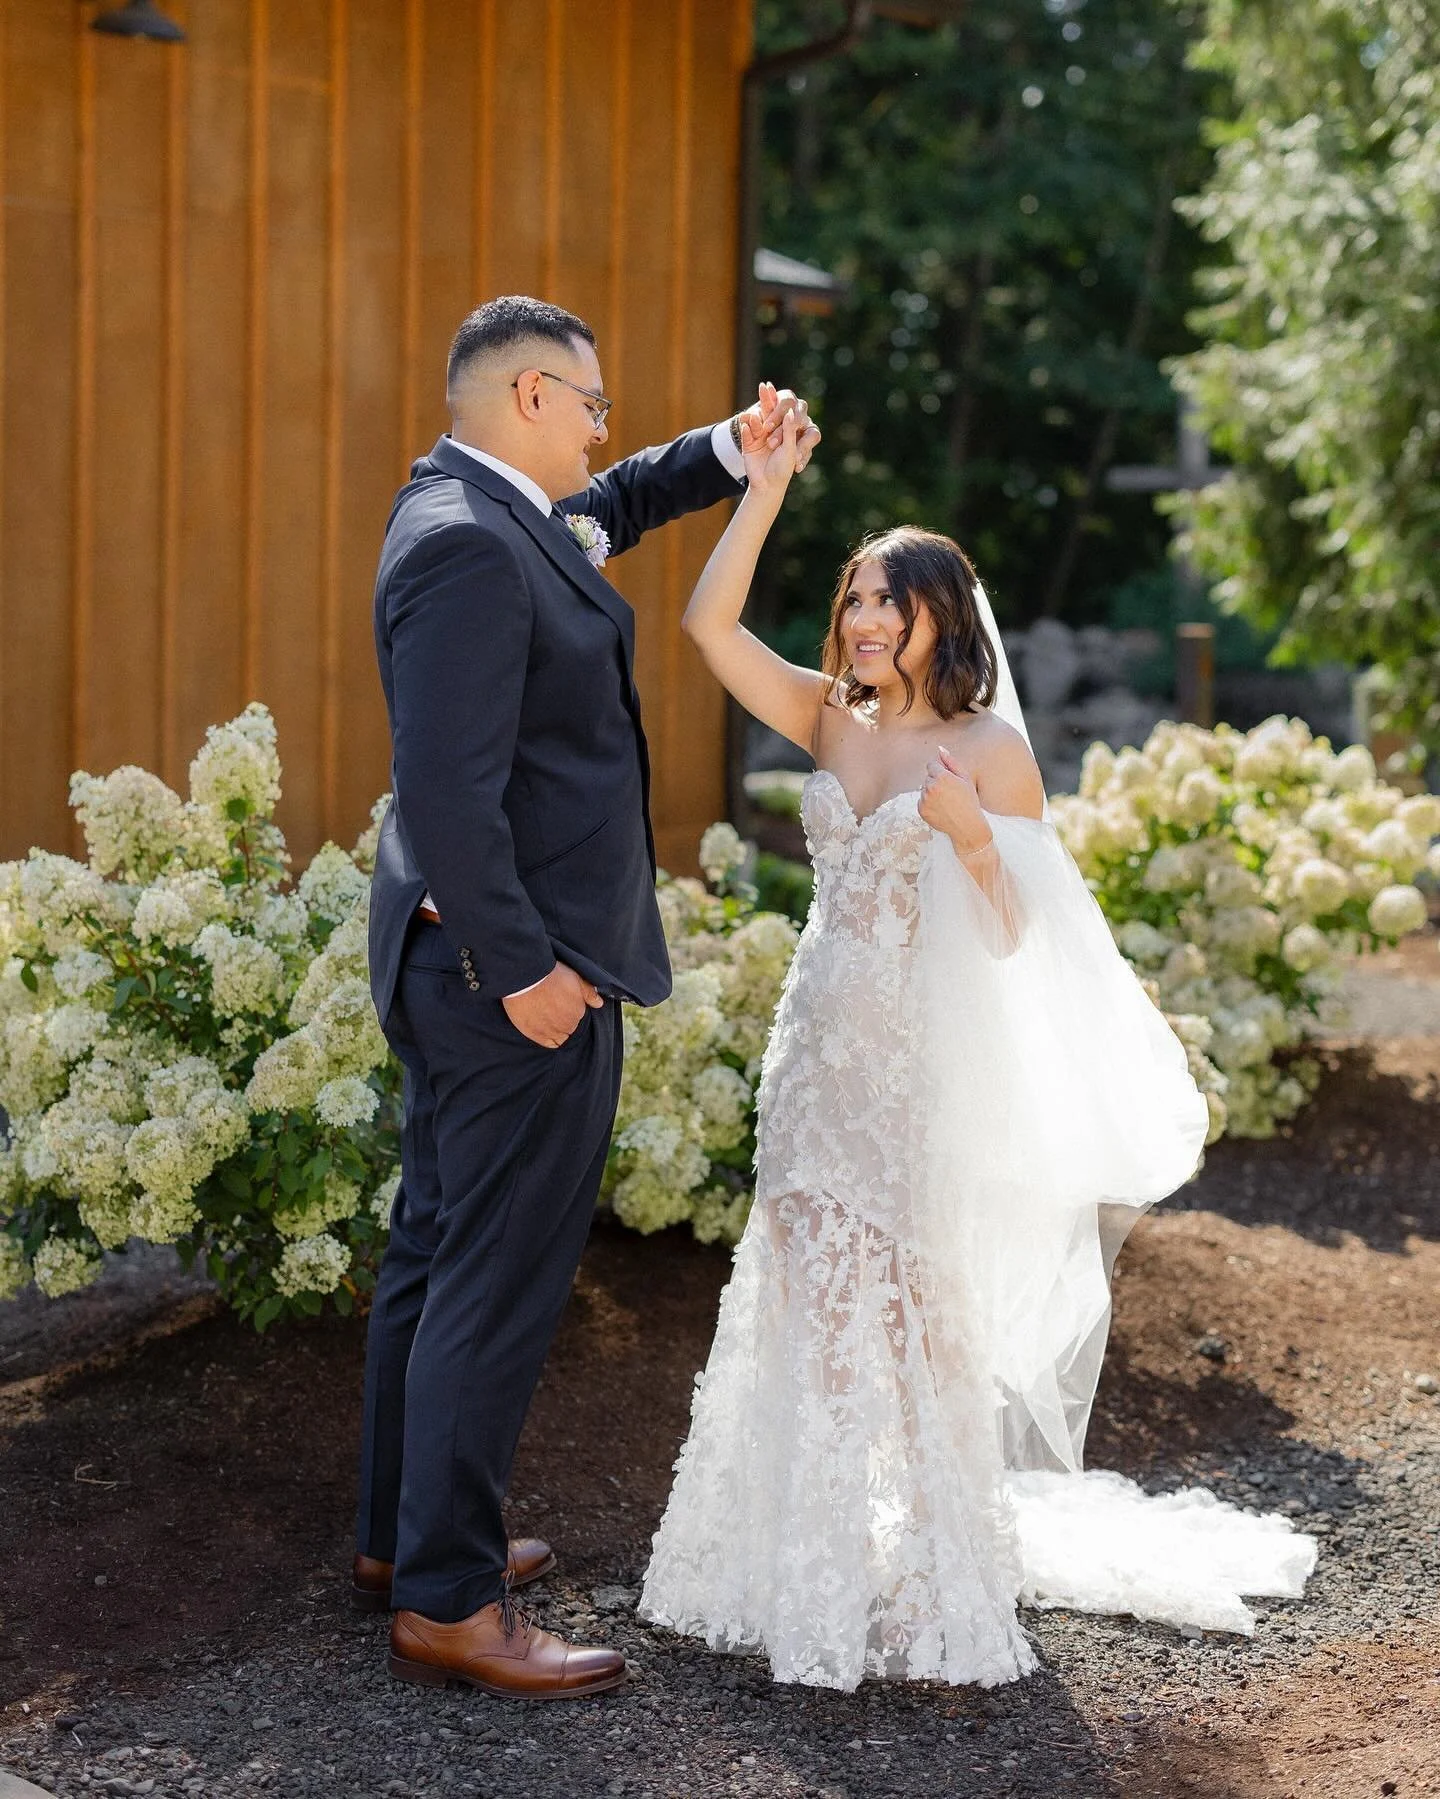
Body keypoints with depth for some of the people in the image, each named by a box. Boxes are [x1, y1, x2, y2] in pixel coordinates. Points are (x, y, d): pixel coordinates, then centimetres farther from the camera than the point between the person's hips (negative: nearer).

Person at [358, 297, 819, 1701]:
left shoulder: (479, 513, 11)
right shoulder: (469, 548, -20)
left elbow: (603, 511, 33)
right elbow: (448, 787, -26)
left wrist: (727, 457, 21)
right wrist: (524, 967, -24)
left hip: (470, 965, 11)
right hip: (523, 971, -11)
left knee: (437, 1252, 18)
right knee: (499, 1282, -4)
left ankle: (401, 1537, 31)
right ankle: (446, 1602, 5)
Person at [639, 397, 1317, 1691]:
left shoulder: (992, 748, -7)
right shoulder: (829, 719, 5)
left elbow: (1023, 935, -7)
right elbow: (710, 624, -4)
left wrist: (972, 837, -24)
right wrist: (764, 489, -9)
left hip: (927, 1063, -4)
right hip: (821, 1048, 5)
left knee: (912, 1308, 2)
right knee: (811, 1302, 9)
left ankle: (926, 1583, 16)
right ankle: (811, 1570, 22)